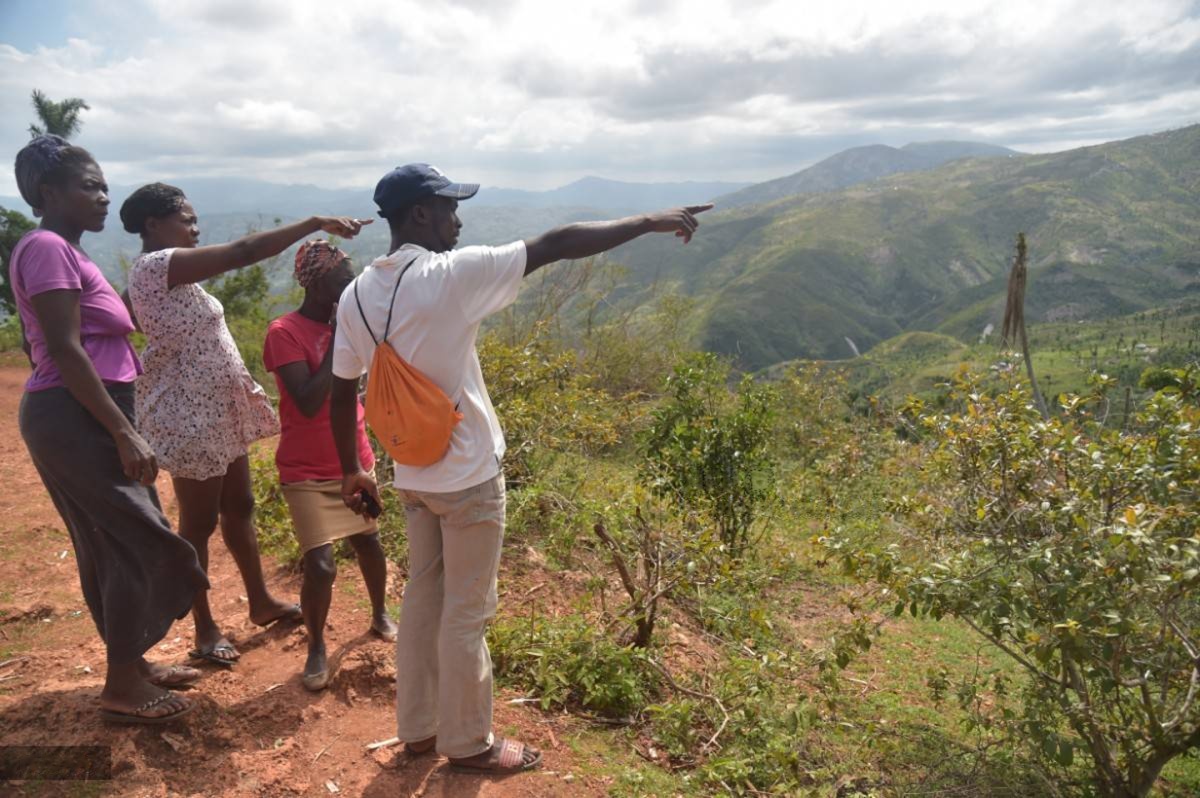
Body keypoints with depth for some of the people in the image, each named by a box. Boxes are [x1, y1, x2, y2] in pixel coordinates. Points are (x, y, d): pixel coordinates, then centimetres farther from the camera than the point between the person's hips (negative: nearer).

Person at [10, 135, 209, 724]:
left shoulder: (63, 251, 16)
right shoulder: (47, 248, -14)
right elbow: (65, 350, -22)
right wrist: (125, 433, -24)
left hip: (84, 418, 10)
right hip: (74, 418, -10)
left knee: (112, 544, 15)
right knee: (139, 542, -4)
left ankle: (130, 664, 28)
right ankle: (121, 689, 8)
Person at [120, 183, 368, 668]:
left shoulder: (169, 272, 12)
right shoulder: (156, 264, -18)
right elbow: (243, 252, -25)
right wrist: (317, 222, -24)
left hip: (216, 410, 10)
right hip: (189, 416, -9)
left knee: (238, 508, 17)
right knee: (200, 522, 3)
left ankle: (261, 603, 31)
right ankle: (205, 629, 19)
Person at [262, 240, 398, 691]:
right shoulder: (285, 332, -16)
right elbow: (309, 402, -25)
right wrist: (336, 341, -23)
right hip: (308, 472, -6)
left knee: (368, 542, 17)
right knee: (320, 566, -10)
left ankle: (380, 615, 42)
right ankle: (316, 646, 16)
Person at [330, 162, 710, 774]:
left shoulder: (357, 296, 1)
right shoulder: (452, 275, -19)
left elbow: (341, 394, 5)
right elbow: (556, 245, -18)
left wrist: (352, 471, 16)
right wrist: (647, 223, -10)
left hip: (413, 476, 7)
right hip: (468, 476, -7)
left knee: (422, 600, 19)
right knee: (466, 613, 7)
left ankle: (418, 727, 34)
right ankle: (467, 742, 25)